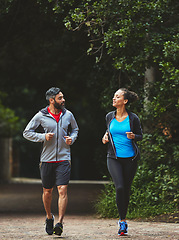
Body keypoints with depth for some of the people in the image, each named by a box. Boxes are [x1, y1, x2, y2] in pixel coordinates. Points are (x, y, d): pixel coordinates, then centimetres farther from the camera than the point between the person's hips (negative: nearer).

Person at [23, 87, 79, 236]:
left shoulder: (68, 115, 5)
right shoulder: (41, 116, -3)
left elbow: (75, 129, 23)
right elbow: (27, 133, 3)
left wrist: (72, 138, 1)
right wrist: (43, 137, -12)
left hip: (64, 159, 0)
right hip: (47, 159, 0)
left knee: (62, 190, -13)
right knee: (47, 191, 9)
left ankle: (60, 223, -13)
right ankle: (49, 217, 33)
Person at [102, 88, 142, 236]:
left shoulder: (133, 118, -3)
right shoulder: (109, 117, 5)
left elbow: (140, 136, 6)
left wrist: (133, 136, -15)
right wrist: (106, 137, 3)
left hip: (130, 158, -1)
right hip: (114, 158, 1)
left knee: (126, 190, 5)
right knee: (119, 187, -17)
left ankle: (123, 220, 25)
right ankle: (123, 221, -6)